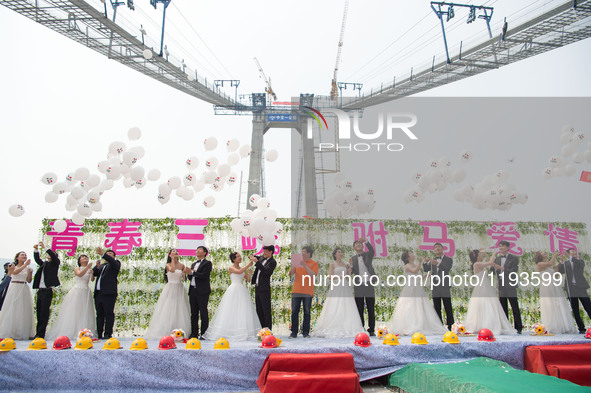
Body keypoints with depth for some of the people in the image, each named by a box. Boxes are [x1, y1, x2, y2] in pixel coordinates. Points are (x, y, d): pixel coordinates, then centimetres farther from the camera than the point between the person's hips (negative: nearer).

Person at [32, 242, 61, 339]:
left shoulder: (55, 263, 3)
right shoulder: (44, 263, 21)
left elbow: (54, 256, -13)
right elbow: (37, 259, 22)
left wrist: (45, 248, -15)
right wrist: (36, 250, 8)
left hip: (47, 290, -7)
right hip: (40, 290, 7)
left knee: (44, 312, -8)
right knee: (39, 312, 8)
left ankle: (41, 334, -7)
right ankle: (38, 333, 14)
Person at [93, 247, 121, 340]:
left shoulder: (115, 263, 9)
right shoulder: (102, 266, 27)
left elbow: (113, 262, -13)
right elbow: (93, 273, 18)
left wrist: (103, 254, -23)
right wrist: (97, 266, -2)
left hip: (109, 293, -6)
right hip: (98, 293, 6)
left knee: (109, 314, -8)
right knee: (99, 314, 8)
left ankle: (108, 334, -7)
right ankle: (99, 334, 12)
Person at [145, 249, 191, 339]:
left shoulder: (182, 265, 9)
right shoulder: (168, 265, 1)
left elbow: (184, 278, 12)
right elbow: (172, 270, -21)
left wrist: (185, 274, -8)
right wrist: (173, 259, -10)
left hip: (180, 289, 3)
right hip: (170, 289, -3)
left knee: (179, 311, 1)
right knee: (168, 310, -5)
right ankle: (165, 332, 1)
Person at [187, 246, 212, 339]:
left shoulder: (207, 263, -2)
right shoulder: (194, 264, 21)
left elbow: (204, 276, -15)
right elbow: (191, 278, 18)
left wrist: (192, 272, -16)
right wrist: (189, 273, -4)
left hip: (202, 291, -7)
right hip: (193, 290, 7)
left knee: (203, 312, -4)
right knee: (194, 313, 9)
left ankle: (204, 333, 1)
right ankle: (194, 333, 15)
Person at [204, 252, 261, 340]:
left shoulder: (243, 268, 15)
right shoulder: (231, 268, -2)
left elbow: (248, 280, 10)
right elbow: (239, 272, -21)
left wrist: (249, 270, -2)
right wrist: (248, 264, -15)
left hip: (242, 291, 6)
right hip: (234, 290, -5)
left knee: (243, 312, 2)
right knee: (232, 312, -6)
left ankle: (243, 333, 4)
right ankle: (230, 333, -1)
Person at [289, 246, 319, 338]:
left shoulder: (314, 263, 4)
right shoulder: (297, 262, 13)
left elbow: (313, 274, -11)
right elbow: (291, 274, 9)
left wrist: (305, 266, -17)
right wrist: (293, 266, -9)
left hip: (307, 292, -3)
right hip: (296, 291, 3)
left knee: (307, 312, 1)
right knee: (294, 312, 1)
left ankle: (305, 332, 9)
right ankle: (294, 332, 7)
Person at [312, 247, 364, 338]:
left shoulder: (346, 265, 17)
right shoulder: (332, 265, 7)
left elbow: (348, 278, 17)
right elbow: (330, 276, -5)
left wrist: (349, 272, 0)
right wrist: (340, 276, -13)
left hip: (345, 289, 4)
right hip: (336, 288, -4)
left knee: (346, 308, -5)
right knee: (335, 309, -10)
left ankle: (346, 329, -5)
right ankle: (332, 330, -10)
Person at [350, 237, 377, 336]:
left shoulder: (368, 255, 7)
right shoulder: (353, 258, 9)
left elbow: (372, 250, -16)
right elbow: (351, 272, 1)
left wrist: (366, 241, -30)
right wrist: (351, 265, -20)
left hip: (369, 284, -1)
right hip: (358, 286, 1)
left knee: (371, 309, 1)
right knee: (359, 309, 3)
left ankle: (371, 330, 6)